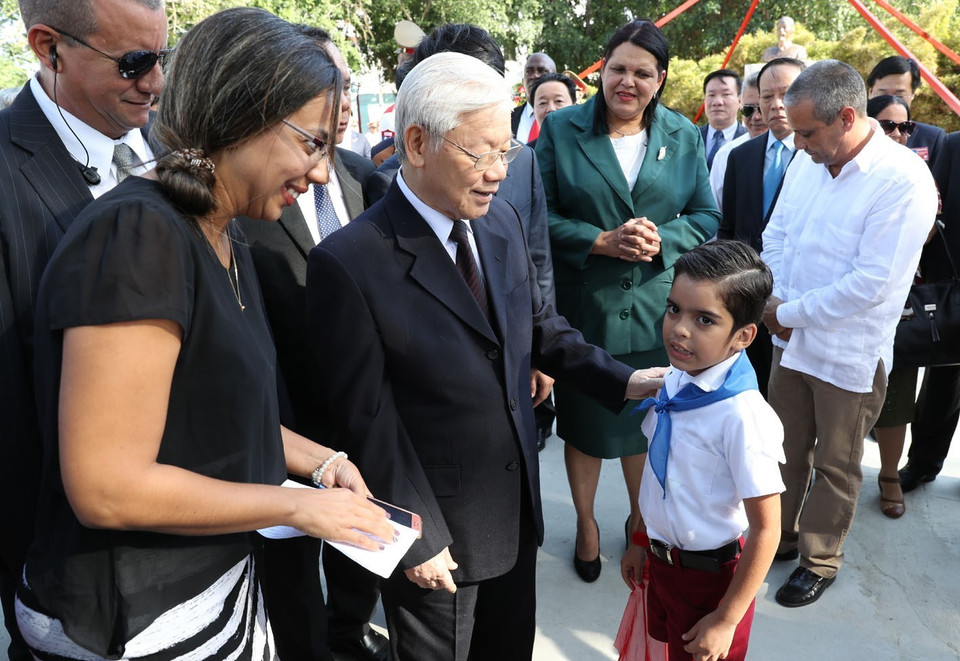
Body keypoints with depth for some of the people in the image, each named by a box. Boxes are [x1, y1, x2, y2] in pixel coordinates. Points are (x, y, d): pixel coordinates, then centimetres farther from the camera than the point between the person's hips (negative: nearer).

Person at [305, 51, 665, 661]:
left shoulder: (501, 220, -2)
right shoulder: (349, 263, -22)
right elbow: (367, 419, -18)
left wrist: (621, 380, -2)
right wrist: (419, 536, -13)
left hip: (518, 511, 6)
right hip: (437, 528, -6)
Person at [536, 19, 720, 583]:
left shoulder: (683, 135, 4)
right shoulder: (561, 129, -3)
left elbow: (705, 216, 4)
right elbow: (540, 216, -7)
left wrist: (661, 241, -15)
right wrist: (602, 241, -19)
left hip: (656, 309, 2)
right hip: (583, 308, -2)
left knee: (646, 420, 16)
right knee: (583, 422, 12)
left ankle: (640, 519, 41)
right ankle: (586, 524, 36)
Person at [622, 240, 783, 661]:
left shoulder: (743, 416, -28)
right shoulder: (675, 382, -7)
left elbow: (765, 530, -23)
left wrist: (726, 620, -17)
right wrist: (641, 541, 13)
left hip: (712, 575, -6)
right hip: (662, 560, 7)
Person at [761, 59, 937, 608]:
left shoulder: (904, 180, -20)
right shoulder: (807, 162, 1)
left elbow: (872, 283, -23)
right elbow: (776, 236, 9)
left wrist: (791, 313, -15)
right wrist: (778, 303, -5)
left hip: (849, 356, -5)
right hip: (791, 341, 6)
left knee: (835, 466, 12)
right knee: (787, 451, 19)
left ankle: (820, 561, 32)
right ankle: (779, 537, 39)